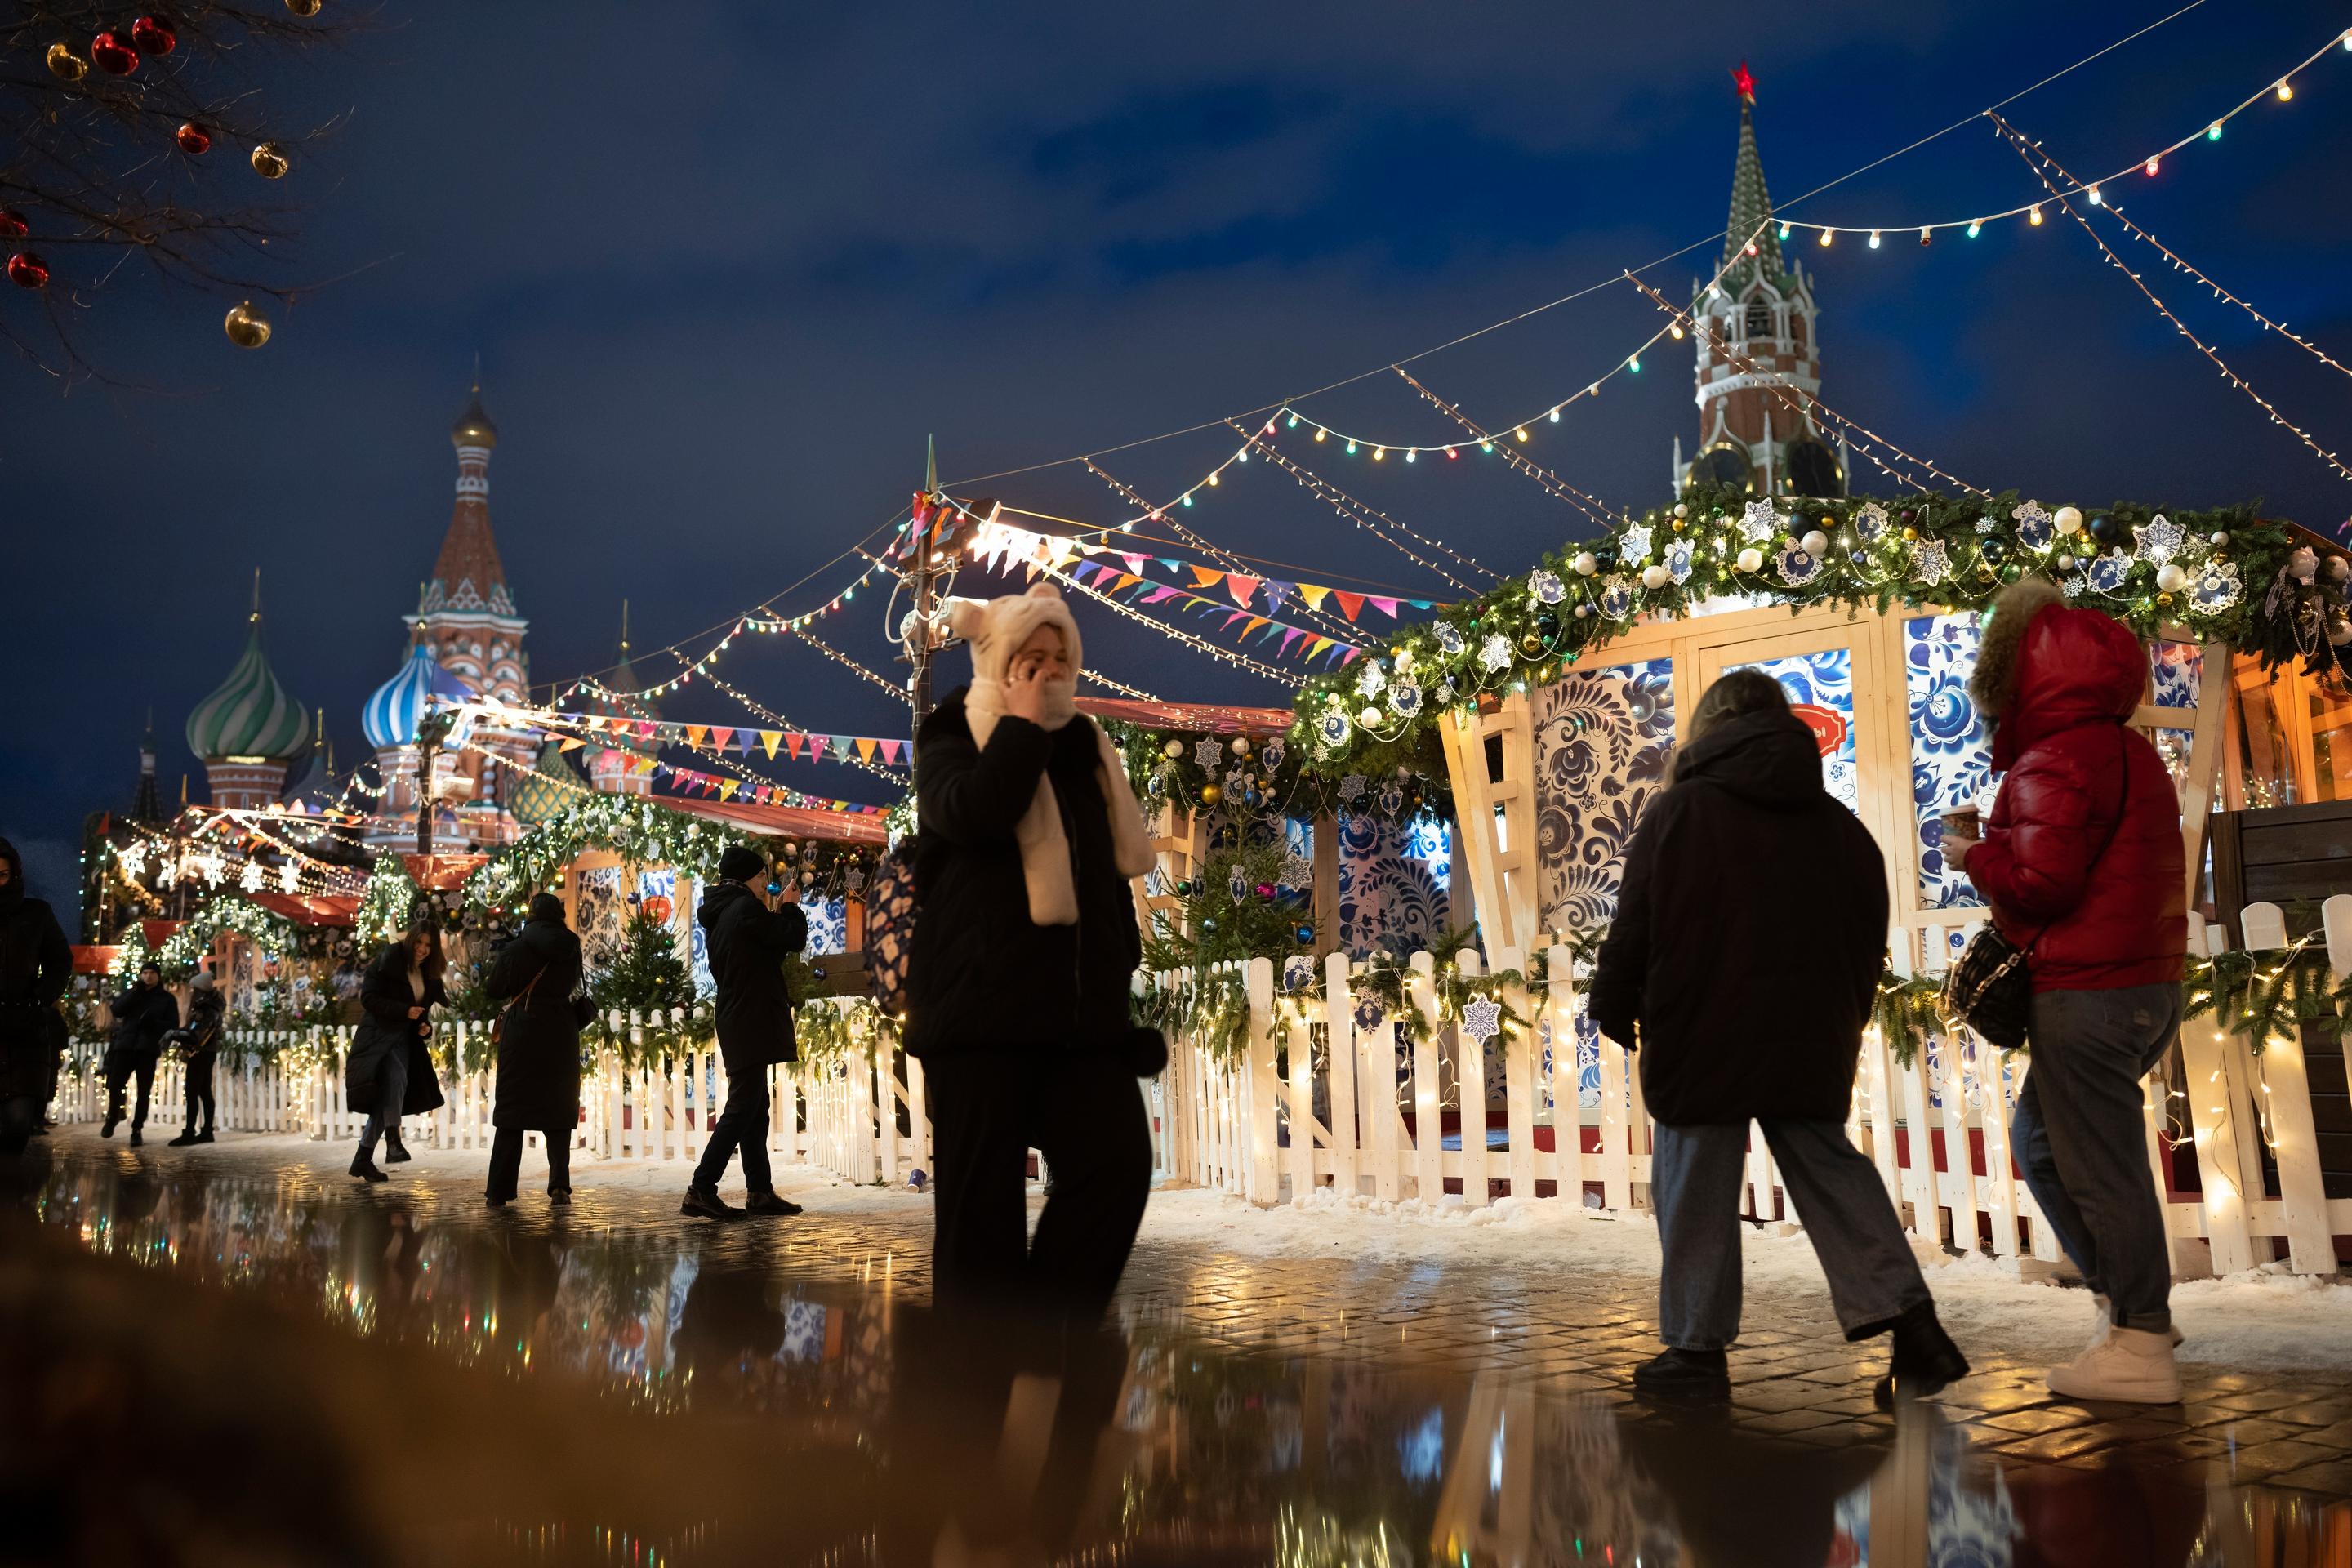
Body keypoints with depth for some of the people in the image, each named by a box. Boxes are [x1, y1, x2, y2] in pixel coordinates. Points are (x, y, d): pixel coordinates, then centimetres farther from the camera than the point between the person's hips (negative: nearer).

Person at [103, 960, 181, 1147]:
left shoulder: (167, 999, 11)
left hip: (148, 1049, -1)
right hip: (125, 1046, 1)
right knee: (114, 1086, -6)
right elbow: (116, 1010, -2)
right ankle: (112, 1117, 22)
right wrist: (136, 992, -9)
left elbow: (173, 1025, 4)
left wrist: (153, 1023, -14)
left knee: (144, 1092, -2)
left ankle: (137, 1131, 6)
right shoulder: (131, 994, 16)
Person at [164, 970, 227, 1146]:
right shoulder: (211, 1005, 10)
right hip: (207, 1053, 10)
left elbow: (195, 1035, -28)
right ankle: (207, 1132, 13)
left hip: (201, 1054, -10)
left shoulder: (205, 1010, -21)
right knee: (205, 1092, 11)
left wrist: (173, 1035, -26)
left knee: (192, 1093, -9)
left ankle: (189, 1134, -10)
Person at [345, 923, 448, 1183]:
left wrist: (426, 1027, 2)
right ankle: (393, 1141, -31)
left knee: (387, 1096, 1)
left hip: (404, 1040, 6)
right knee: (396, 1077, -30)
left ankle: (363, 1160, 8)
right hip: (379, 1035, -6)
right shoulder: (387, 962, -5)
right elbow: (368, 998, -13)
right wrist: (405, 1010, -21)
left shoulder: (428, 975, 14)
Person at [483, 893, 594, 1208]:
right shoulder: (571, 949, 2)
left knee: (512, 1111, 4)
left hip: (522, 1034, -2)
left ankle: (500, 1191, 2)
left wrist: (499, 960, 15)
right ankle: (560, 1183, -3)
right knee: (558, 1111, 9)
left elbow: (494, 989, -1)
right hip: (561, 1037, 2)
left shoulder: (516, 949, -7)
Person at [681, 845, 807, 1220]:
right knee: (743, 1108, -9)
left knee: (754, 1107, 12)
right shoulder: (745, 908, -13)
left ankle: (759, 1191, 15)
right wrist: (790, 908, 4)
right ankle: (701, 1189, -11)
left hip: (736, 1022, 10)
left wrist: (774, 915, 14)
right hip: (752, 1021, -10)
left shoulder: (718, 915, 16)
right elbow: (794, 939, -13)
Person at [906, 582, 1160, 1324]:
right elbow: (975, 813, -22)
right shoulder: (952, 743, 3)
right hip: (982, 1000, -5)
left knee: (1118, 1162, -7)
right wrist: (1023, 721, -10)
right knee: (983, 1192, -3)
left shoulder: (1083, 747, 18)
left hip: (1078, 1000, 5)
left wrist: (1122, 964, 19)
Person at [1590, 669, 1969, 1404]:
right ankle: (1909, 1320, 8)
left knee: (1696, 1189, 5)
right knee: (1828, 1167, 15)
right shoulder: (1839, 825, 9)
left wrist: (1615, 1011, 4)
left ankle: (1696, 1348, 10)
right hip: (1811, 1045, 5)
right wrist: (1842, 1025, 21)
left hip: (1700, 1043, -4)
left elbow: (1633, 930, -8)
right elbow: (1871, 939, 13)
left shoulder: (1679, 813, -7)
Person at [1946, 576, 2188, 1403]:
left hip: (2086, 993, -10)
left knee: (2098, 1162, -4)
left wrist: (1975, 856, -3)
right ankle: (2132, 1299, 22)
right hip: (2146, 984, 10)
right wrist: (1999, 851, 12)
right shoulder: (2128, 752, 17)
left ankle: (2139, 1350, 2)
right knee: (2040, 1139, 19)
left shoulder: (2056, 762, -15)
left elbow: (2039, 883, -21)